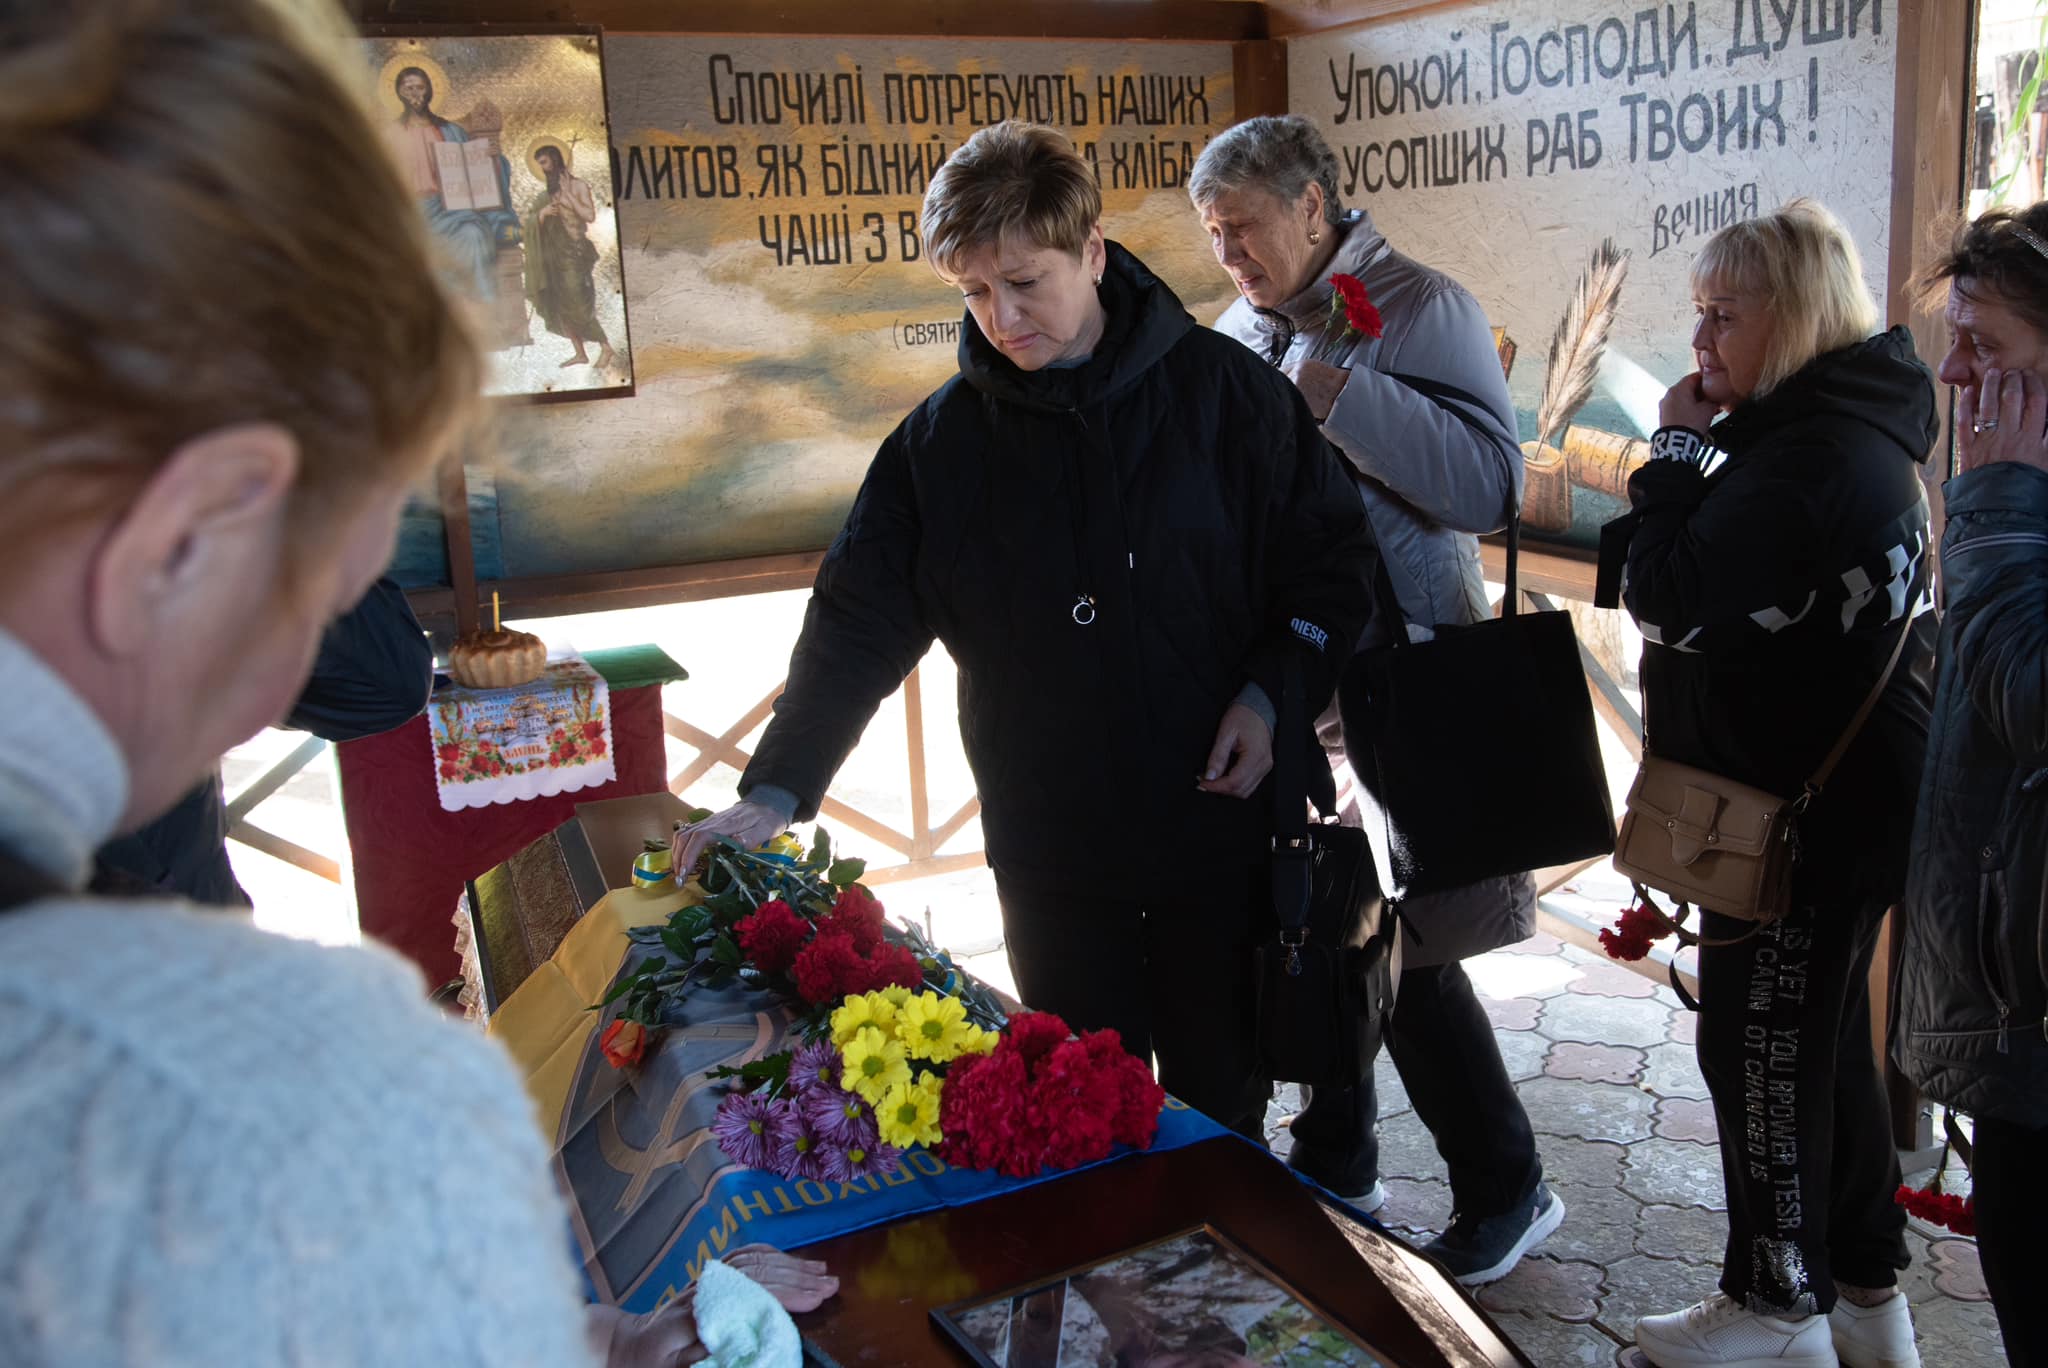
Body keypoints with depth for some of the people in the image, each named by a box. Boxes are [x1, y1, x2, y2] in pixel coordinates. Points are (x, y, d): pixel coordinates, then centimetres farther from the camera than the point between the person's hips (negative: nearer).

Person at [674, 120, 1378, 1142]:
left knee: (1220, 1103, 14)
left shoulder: (1221, 388, -4)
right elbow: (857, 623, -2)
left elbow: (1332, 555, 3)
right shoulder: (943, 436, -1)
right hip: (1050, 854, 1)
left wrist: (1273, 692, -11)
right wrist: (775, 793, -12)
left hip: (1220, 820, -1)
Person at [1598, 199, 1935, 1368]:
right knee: (1827, 1038, 19)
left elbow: (1671, 603, -23)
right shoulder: (1854, 430, 11)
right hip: (1849, 790, 11)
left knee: (1761, 1047, 3)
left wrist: (1680, 449, -15)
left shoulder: (1804, 460, -23)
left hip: (1804, 807, -11)